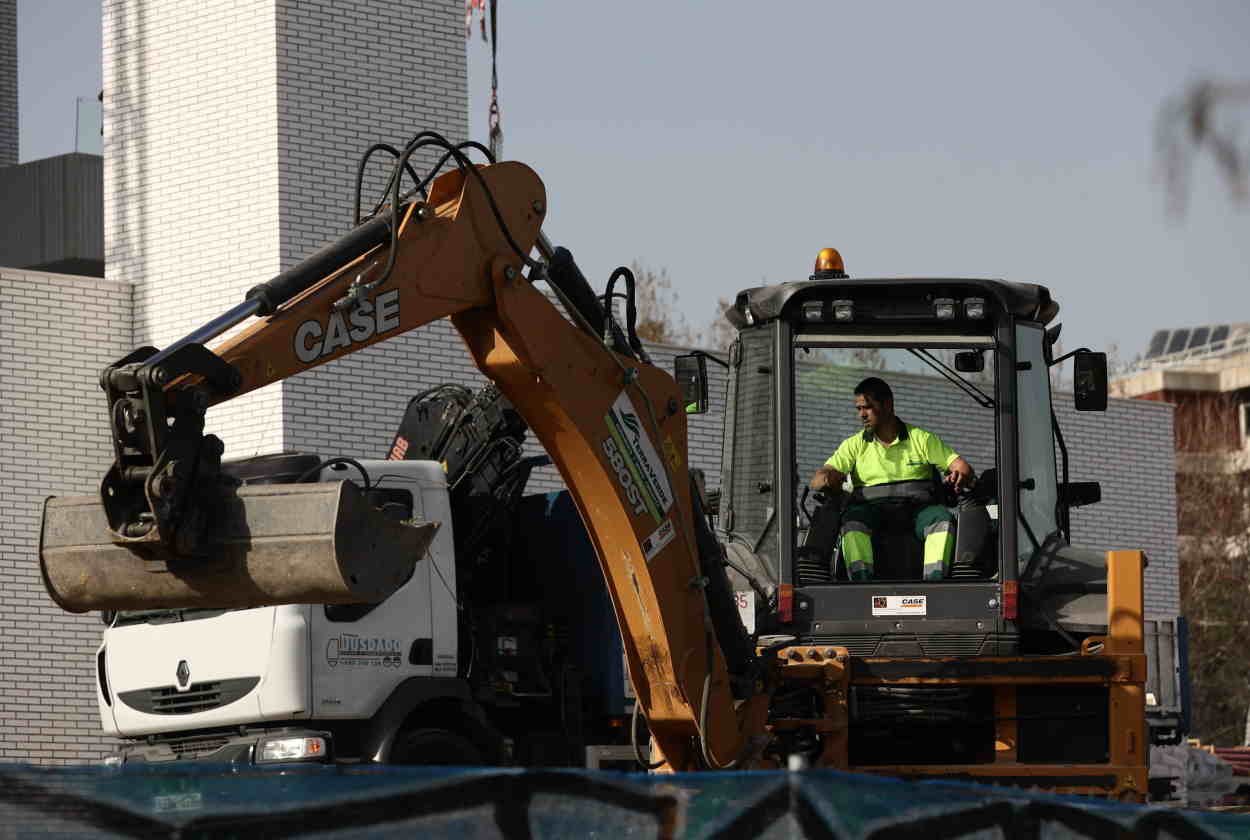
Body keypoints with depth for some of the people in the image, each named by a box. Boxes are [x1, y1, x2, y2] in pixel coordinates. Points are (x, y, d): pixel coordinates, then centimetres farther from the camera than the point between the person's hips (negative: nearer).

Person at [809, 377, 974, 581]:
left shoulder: (922, 439, 14)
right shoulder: (854, 445, 16)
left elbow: (961, 466, 9)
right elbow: (817, 480, 6)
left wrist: (961, 476, -17)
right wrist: (826, 479, -20)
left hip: (917, 507, 0)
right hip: (871, 508, 0)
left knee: (942, 518, -31)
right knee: (852, 519, -33)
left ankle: (935, 581, -46)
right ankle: (862, 583, -48)